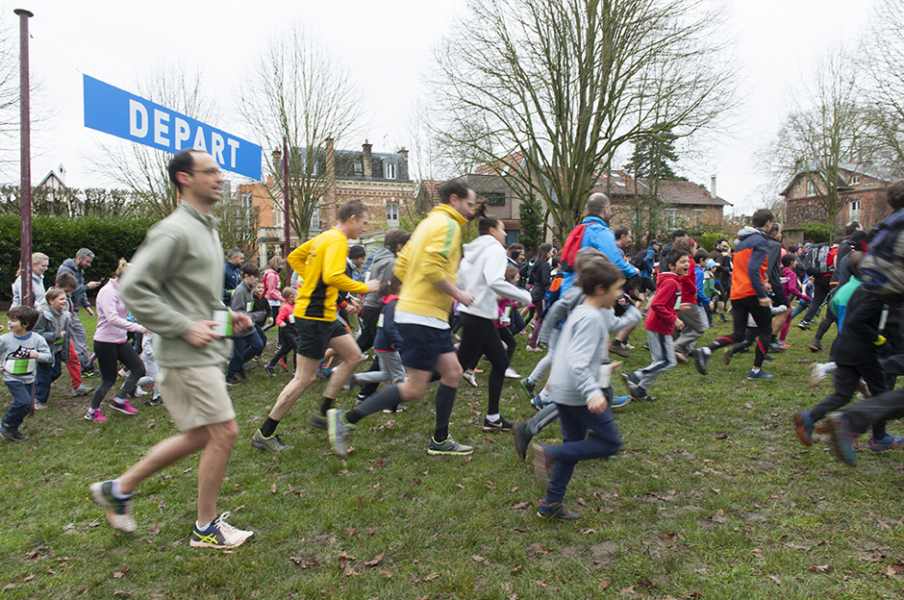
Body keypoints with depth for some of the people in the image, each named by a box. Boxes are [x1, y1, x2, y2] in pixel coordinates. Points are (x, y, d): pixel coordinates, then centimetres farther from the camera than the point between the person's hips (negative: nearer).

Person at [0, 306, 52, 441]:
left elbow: (49, 357, -7)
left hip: (29, 378, 3)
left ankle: (13, 430, 29)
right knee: (23, 402, -19)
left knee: (26, 407, 9)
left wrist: (38, 355, -25)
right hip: (12, 378, -3)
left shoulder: (37, 339, -9)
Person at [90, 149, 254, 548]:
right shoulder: (175, 231, -15)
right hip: (187, 356, -10)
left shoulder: (207, 229, 16)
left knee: (199, 436, 16)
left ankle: (119, 488, 31)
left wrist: (226, 317, 10)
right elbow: (133, 288, -19)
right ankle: (206, 528, 14)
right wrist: (184, 327, -20)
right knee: (224, 432, -4)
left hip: (204, 353, 10)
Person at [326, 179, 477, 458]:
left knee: (452, 372, 12)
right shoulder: (448, 225, -10)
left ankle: (440, 440, 21)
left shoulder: (428, 223, 19)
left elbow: (400, 266, 18)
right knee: (415, 388, -6)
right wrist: (458, 294, -12)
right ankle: (347, 419, 0)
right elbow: (432, 268, -24)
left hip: (432, 317, 10)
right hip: (422, 316, -10)